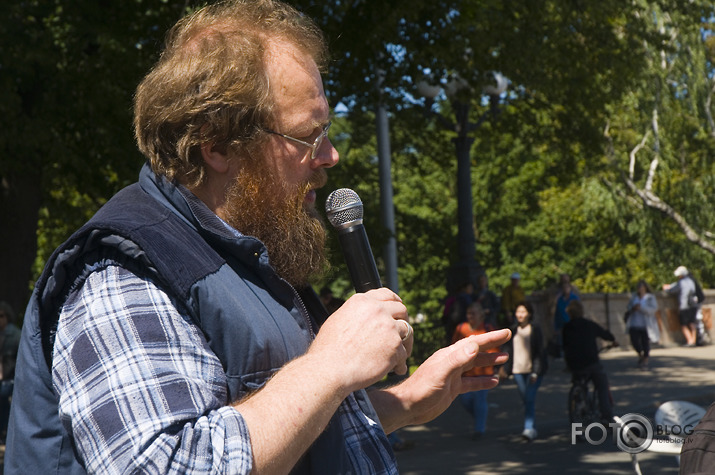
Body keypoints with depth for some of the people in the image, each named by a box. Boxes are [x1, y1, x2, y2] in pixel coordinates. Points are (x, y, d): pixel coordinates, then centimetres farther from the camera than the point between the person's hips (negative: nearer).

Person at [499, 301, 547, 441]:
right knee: (526, 400, 8)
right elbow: (508, 350, 14)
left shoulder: (535, 329, -4)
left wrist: (535, 373, -15)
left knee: (530, 398, -16)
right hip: (518, 370, 5)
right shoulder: (514, 330, 9)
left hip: (533, 370, -4)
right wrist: (504, 367, 7)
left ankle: (529, 428, -21)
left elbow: (538, 351, -8)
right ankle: (532, 429, 20)